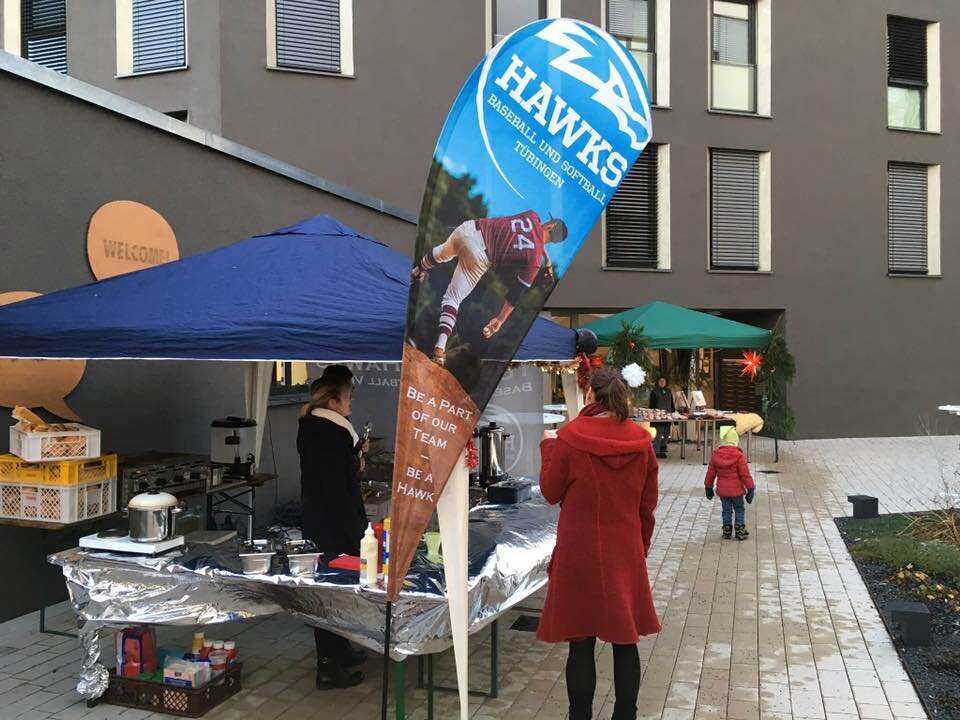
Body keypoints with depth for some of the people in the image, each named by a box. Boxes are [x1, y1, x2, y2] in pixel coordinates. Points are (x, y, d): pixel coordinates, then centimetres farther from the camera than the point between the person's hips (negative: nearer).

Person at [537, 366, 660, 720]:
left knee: (581, 644, 6)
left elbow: (551, 492, -1)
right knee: (625, 642, 12)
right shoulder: (641, 440, -2)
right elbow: (648, 504, 5)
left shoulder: (569, 438, -12)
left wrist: (548, 446, 11)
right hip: (627, 552, 3)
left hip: (580, 554, -3)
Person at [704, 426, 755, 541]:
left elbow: (710, 473, 4)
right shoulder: (739, 456, -15)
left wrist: (708, 487, 16)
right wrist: (750, 488, -3)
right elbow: (745, 474, -12)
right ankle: (740, 531, 12)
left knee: (726, 510, 13)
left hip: (722, 490, 3)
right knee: (739, 509, 12)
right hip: (736, 490, -3)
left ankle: (727, 531, 17)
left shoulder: (715, 455, -4)